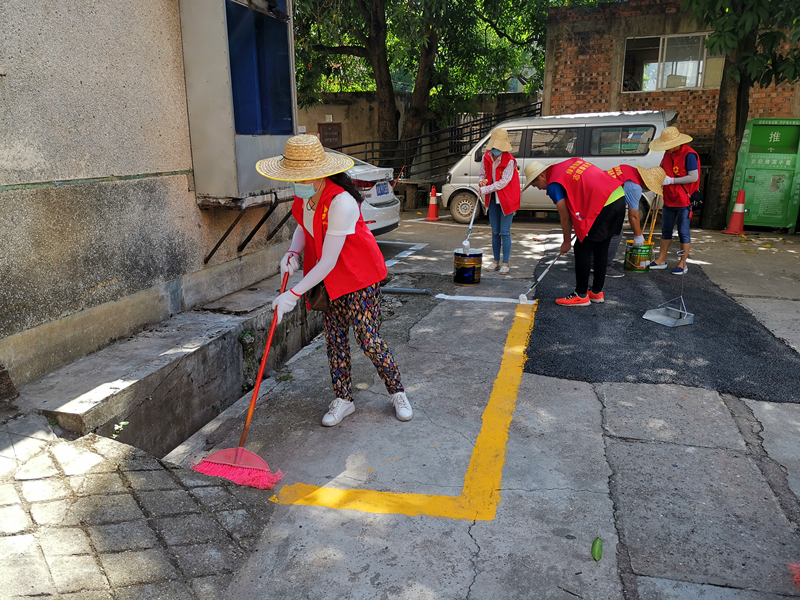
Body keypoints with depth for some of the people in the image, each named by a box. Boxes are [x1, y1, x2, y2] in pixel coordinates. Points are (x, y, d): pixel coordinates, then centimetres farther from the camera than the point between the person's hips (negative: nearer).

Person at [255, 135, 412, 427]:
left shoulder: (341, 202, -32)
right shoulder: (303, 194, -7)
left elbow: (328, 262, -30)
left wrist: (294, 294, -25)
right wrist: (293, 252, -5)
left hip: (360, 274, -7)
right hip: (329, 277, 8)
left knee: (368, 339, -4)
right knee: (335, 337, 10)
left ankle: (397, 393, 19)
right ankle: (343, 399, 24)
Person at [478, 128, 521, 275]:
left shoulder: (509, 161, -17)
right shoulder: (486, 158, 1)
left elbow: (504, 182, -20)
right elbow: (483, 174, 14)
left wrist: (485, 190, -22)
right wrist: (482, 181, -10)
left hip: (507, 200, -6)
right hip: (493, 200, 6)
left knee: (505, 233, -5)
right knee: (495, 232, 11)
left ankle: (505, 264, 4)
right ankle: (496, 261, 21)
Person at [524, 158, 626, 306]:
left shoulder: (553, 185, -5)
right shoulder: (572, 162, 19)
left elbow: (565, 217, -1)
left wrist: (567, 242, 12)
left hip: (603, 205, -9)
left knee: (582, 249, 1)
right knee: (601, 248, 18)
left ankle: (581, 295, 9)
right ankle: (597, 292, 28)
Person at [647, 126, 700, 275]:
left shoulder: (689, 154, -17)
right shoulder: (668, 153, 7)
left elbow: (693, 177, -22)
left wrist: (671, 180, -22)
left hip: (684, 201, -8)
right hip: (669, 200, 8)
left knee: (683, 232, 1)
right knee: (666, 230, 15)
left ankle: (682, 264, 10)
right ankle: (661, 260, 26)